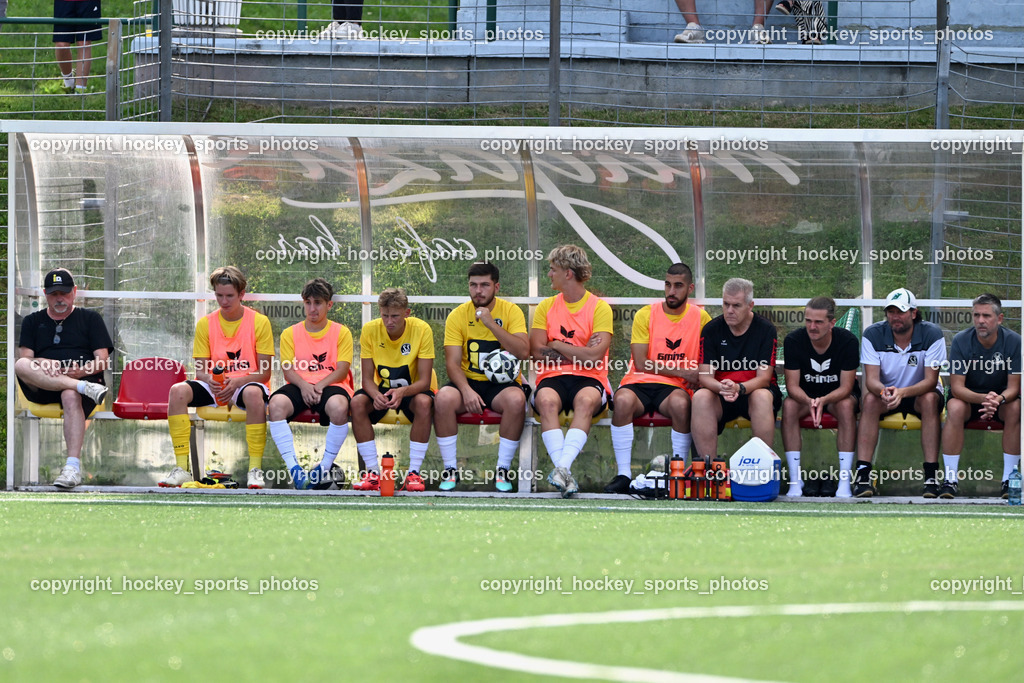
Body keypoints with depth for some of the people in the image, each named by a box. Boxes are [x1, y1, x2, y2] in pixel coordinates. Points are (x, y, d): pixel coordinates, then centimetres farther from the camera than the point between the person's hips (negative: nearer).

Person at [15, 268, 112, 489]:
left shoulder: (90, 319, 18)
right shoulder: (33, 321, 24)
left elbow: (103, 362, 7)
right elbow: (24, 357, 7)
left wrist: (81, 371, -15)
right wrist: (43, 364, -17)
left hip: (82, 377, -2)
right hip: (41, 387, 2)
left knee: (71, 397, -40)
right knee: (21, 366, -32)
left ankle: (73, 467, -52)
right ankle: (85, 388, -39)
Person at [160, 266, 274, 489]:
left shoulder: (259, 322, -3)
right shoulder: (206, 323, 6)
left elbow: (265, 372, -6)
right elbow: (200, 370, 4)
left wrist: (237, 382, -24)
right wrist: (210, 381, -21)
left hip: (246, 384, -3)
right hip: (214, 386, 3)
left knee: (253, 393, -40)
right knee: (178, 391, -26)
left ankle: (255, 469, -35)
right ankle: (181, 468, -26)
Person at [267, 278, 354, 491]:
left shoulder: (341, 333, 10)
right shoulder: (290, 334, 15)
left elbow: (342, 370, 0)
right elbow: (288, 369, 4)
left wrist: (320, 386, -18)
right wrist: (304, 385, -18)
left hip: (330, 385, -2)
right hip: (299, 386, 2)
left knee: (338, 406, -39)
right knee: (276, 403, -33)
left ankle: (325, 468, -22)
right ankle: (293, 468, -35)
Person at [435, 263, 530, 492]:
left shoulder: (511, 311, -1)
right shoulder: (458, 316, 0)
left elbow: (523, 352, -14)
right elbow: (452, 362, -6)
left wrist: (491, 324, -20)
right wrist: (466, 390, -25)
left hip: (502, 382, -1)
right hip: (468, 381, 1)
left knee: (516, 400, -35)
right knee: (444, 399, -31)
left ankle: (502, 470, -22)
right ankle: (450, 470, -18)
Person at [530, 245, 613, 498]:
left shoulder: (599, 308, 3)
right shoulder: (546, 307, 15)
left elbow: (593, 358, -9)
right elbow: (538, 352, 3)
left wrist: (557, 346, -1)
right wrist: (578, 352, -2)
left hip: (589, 380, -2)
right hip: (553, 378, 2)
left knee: (586, 400, -38)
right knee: (546, 400, -34)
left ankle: (562, 467, -51)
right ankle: (565, 474, -46)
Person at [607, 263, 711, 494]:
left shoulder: (700, 318, 8)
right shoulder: (645, 315, 3)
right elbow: (641, 363, -5)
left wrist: (699, 376, -9)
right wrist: (681, 371, -11)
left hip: (674, 387, 0)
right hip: (640, 384, 0)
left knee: (680, 403, -37)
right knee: (623, 400, -35)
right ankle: (623, 475, -30)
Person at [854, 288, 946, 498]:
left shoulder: (931, 334, -16)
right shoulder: (873, 335, -12)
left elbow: (930, 380, -21)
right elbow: (871, 379, -17)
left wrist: (902, 392, -40)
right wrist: (884, 391, -42)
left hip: (919, 394, -1)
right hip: (885, 392, 1)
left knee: (930, 399, -35)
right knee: (870, 399, -32)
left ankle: (931, 474, -36)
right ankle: (863, 474, -37)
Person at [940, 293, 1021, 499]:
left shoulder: (1013, 342, -15)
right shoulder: (961, 341, -16)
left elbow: (1014, 388, -14)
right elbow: (956, 387, -19)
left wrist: (998, 399, -39)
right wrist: (983, 398, -40)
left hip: (1002, 398, 1)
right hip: (968, 397, -1)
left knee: (1015, 409, -32)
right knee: (955, 407, -33)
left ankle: (1009, 480, -25)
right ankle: (950, 480, -30)